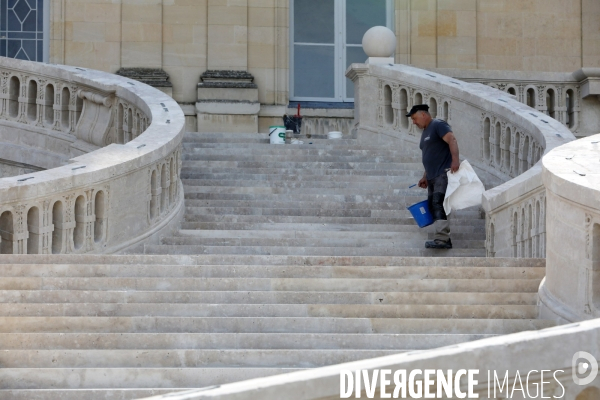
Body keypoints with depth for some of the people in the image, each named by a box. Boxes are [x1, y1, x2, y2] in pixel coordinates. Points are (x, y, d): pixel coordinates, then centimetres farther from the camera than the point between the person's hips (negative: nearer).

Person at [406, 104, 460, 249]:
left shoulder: (438, 125, -5)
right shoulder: (425, 132, 23)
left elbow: (452, 140, -20)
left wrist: (455, 160, -33)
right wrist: (425, 177, 24)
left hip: (444, 173, -10)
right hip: (433, 177, 10)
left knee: (438, 204, -20)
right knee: (432, 207, 5)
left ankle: (441, 239, -28)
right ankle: (444, 238, 6)